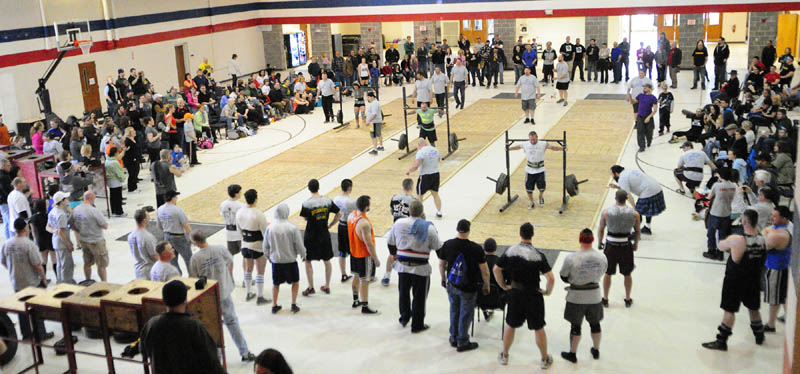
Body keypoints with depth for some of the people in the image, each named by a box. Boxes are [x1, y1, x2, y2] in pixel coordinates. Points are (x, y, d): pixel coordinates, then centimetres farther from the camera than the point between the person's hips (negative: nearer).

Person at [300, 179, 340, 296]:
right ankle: (327, 286, 23)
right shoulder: (327, 201, -6)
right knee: (326, 260, 16)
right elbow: (339, 214, -1)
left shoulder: (306, 203, -15)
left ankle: (311, 287, 9)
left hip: (311, 236, -3)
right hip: (324, 235, 3)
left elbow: (305, 218, -3)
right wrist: (330, 225, 7)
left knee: (308, 261, 10)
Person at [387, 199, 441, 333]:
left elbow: (390, 242, 8)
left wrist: (394, 253, 26)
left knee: (403, 292, 23)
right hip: (421, 268, -3)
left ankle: (404, 318, 37)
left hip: (402, 265, 3)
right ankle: (417, 325, 18)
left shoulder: (398, 223, -5)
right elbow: (437, 247, -7)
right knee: (419, 296, 9)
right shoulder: (429, 228, -14)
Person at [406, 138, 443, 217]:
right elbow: (439, 158, 22)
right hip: (436, 174, 6)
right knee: (435, 194, 19)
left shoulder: (421, 152, -17)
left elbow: (416, 165, -25)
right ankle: (439, 212, 21)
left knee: (419, 195, 10)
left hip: (425, 176, -6)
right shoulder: (435, 149, 3)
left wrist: (409, 171, -9)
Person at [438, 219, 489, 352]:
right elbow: (484, 271, -12)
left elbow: (441, 264, 3)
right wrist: (486, 286, 4)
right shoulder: (476, 249, -19)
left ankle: (453, 338, 33)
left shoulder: (447, 245, -10)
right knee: (465, 315, 10)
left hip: (451, 286, 4)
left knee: (454, 312, 21)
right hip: (468, 288, -3)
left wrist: (443, 278, 21)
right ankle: (462, 343, 20)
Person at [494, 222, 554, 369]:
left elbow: (496, 270, 0)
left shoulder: (510, 251, -7)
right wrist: (547, 291, -3)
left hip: (514, 294, 3)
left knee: (510, 326, 19)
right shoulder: (538, 255, -18)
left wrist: (504, 286, 10)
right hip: (533, 296, -3)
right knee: (539, 329, 12)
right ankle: (545, 359, 25)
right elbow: (550, 278, -21)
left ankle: (504, 356, 32)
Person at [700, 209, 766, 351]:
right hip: (753, 279, 5)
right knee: (753, 308, 23)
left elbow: (721, 246, -6)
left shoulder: (736, 240, -25)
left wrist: (727, 241, 13)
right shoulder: (763, 239, -9)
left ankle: (721, 341, 9)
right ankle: (759, 335, 40)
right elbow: (762, 260, 7)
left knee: (729, 310, 3)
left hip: (735, 280, -5)